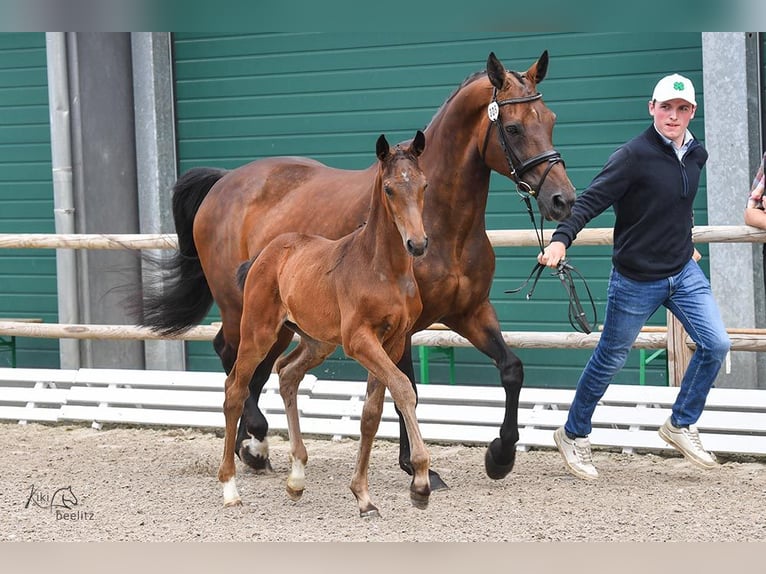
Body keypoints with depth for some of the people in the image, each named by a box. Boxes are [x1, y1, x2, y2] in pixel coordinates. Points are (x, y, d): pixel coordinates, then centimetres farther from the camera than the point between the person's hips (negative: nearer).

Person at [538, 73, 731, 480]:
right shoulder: (634, 155, -19)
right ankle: (573, 435, 26)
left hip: (683, 273, 6)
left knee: (715, 344, -6)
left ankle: (680, 425, 13)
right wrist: (561, 239, -36)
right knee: (610, 360, 7)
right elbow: (592, 200, -24)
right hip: (636, 280, -6)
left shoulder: (697, 155, 3)